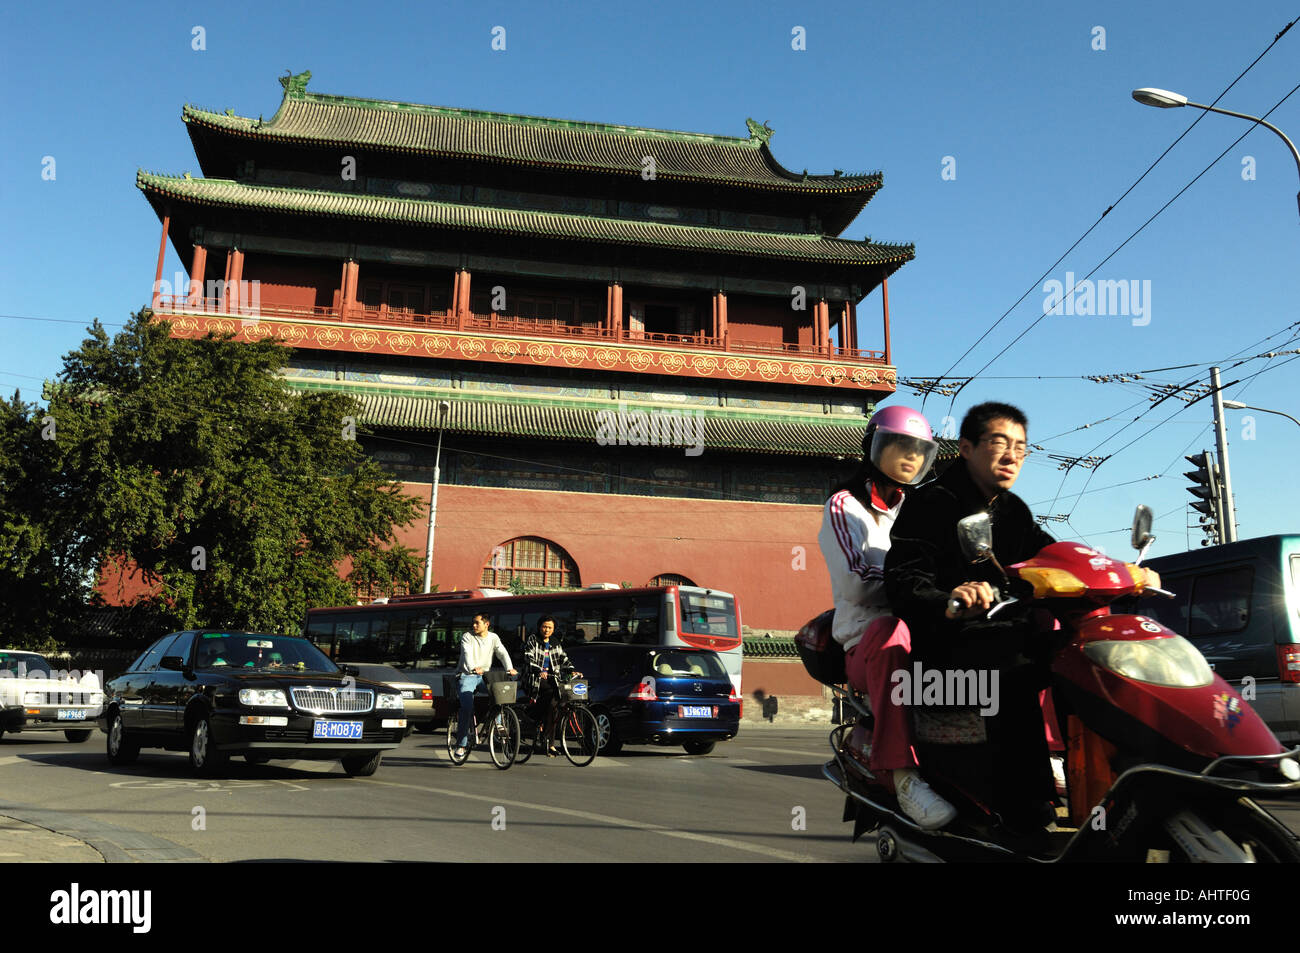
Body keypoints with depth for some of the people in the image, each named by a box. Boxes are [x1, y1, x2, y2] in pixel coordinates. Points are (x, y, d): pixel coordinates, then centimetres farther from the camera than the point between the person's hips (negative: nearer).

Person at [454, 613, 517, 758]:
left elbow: (502, 653, -6)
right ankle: (461, 744, -14)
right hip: (466, 675, -4)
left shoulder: (493, 637, 7)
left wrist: (509, 668, -26)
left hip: (484, 676, 4)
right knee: (467, 706, -22)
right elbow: (467, 654, -22)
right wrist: (473, 668, -43)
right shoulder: (467, 637, -4)